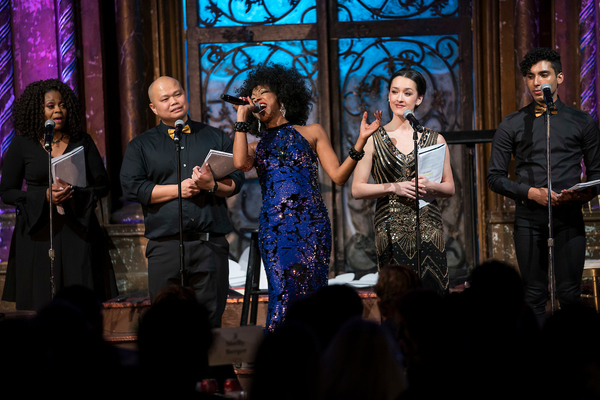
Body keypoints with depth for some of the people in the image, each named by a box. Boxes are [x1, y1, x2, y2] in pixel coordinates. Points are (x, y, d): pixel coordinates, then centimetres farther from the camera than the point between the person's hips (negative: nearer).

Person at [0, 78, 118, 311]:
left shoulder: (82, 142, 9)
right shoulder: (22, 145, 4)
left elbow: (102, 185, 8)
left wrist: (73, 193, -12)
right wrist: (45, 196, -12)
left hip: (77, 230, 1)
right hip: (39, 231, -1)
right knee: (43, 305, -5)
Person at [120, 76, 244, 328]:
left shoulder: (216, 138, 16)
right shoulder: (140, 146, 12)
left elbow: (235, 181, 11)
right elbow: (132, 188, -1)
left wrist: (211, 185, -11)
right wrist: (179, 189, -8)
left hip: (211, 244, 1)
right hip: (165, 247, -1)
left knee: (210, 323, 1)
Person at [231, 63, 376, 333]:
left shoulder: (312, 133, 16)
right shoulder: (257, 146, 20)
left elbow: (338, 176, 7)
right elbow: (240, 162, -5)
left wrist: (360, 142, -6)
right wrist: (241, 118, 7)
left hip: (310, 223, -1)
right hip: (273, 227, 1)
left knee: (310, 292, -6)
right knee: (283, 293, -10)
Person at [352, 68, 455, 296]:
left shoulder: (434, 139, 10)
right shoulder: (374, 139, 5)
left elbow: (450, 188, 13)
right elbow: (357, 189, 2)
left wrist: (430, 186, -8)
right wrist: (393, 187, -11)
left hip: (428, 227, 1)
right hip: (391, 229, -1)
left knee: (433, 291, -8)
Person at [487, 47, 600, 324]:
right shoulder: (512, 125, 8)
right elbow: (495, 177, 5)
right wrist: (531, 192, -10)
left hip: (569, 217, 0)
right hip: (529, 219, 0)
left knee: (569, 294, -5)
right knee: (534, 296, 0)